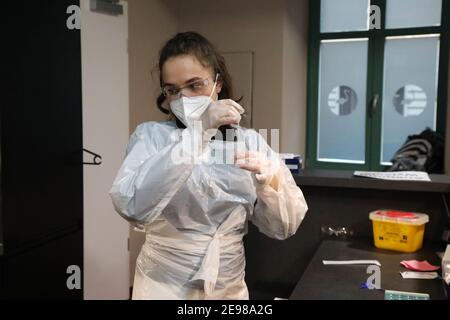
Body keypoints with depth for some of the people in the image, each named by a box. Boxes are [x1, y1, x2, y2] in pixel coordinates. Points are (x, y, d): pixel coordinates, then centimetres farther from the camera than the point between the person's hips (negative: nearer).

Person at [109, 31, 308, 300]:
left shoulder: (251, 141, 0)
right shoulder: (151, 136, -9)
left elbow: (285, 227, -2)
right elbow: (130, 205, -28)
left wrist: (271, 182, -22)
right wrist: (197, 131, -31)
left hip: (230, 288, 3)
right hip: (164, 286, -3)